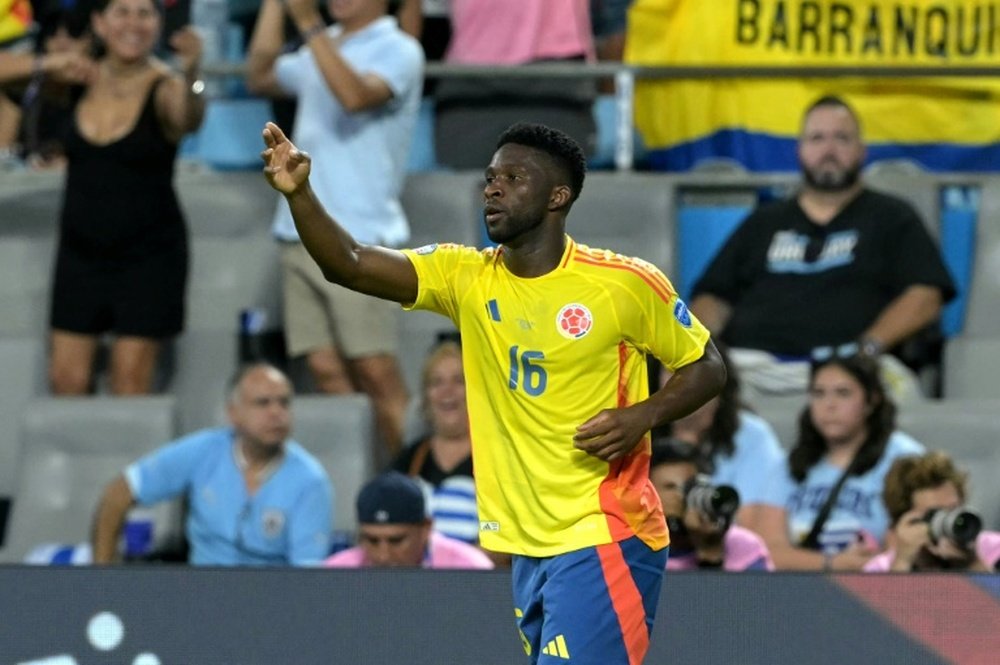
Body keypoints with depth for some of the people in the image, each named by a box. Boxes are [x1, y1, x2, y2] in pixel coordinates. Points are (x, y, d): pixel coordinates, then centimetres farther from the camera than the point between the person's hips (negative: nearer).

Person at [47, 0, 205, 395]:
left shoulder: (164, 87, -12)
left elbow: (188, 120, -36)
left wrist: (189, 75, -55)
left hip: (147, 254, -4)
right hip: (80, 250, 4)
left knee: (132, 385, -2)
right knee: (66, 380, 1)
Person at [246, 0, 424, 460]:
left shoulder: (398, 51, -4)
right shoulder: (321, 49, 19)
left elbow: (355, 95, -21)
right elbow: (260, 77, 23)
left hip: (360, 238, -7)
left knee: (376, 372, -11)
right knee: (326, 371, 2)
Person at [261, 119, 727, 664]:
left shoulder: (627, 283, -8)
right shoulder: (465, 278, 2)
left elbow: (706, 368, 2)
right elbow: (349, 265, -8)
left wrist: (643, 416, -17)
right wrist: (298, 193, -25)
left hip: (603, 541, -6)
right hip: (528, 544, 6)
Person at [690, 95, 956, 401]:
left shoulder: (893, 218, 20)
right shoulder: (764, 223, 30)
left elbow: (925, 296, 6)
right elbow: (713, 298, 26)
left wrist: (869, 346, -11)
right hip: (754, 362, 2)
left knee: (894, 385, -40)